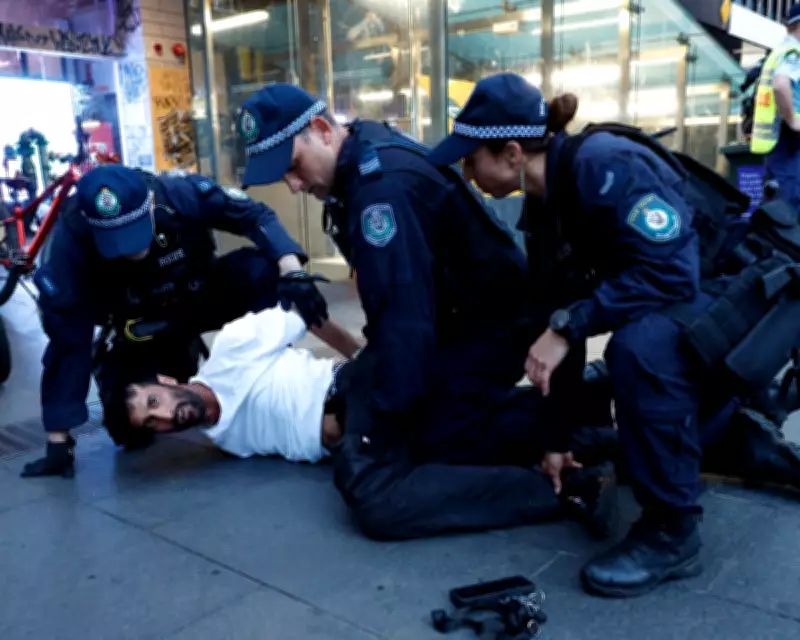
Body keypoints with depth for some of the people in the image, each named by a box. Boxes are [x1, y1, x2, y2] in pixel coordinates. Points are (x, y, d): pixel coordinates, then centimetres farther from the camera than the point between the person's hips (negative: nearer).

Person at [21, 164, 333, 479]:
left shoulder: (179, 193, -32)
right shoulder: (73, 237, -30)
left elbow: (254, 214, -21)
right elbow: (66, 334, -26)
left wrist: (293, 273, -39)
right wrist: (58, 443, -24)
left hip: (204, 297, 0)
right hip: (146, 328, 1)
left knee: (261, 269, -30)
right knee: (129, 428, -13)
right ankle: (179, 361, 18)